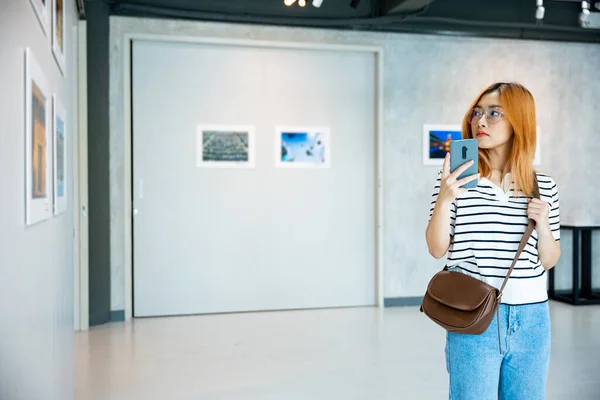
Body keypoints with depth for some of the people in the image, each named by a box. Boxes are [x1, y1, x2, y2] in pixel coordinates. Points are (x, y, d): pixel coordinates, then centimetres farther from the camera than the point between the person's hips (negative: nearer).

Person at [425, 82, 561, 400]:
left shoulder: (544, 187, 3)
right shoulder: (456, 177, -5)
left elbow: (549, 261, 8)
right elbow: (437, 249, -6)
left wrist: (543, 222, -10)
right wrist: (443, 199, -21)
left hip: (531, 318, 3)